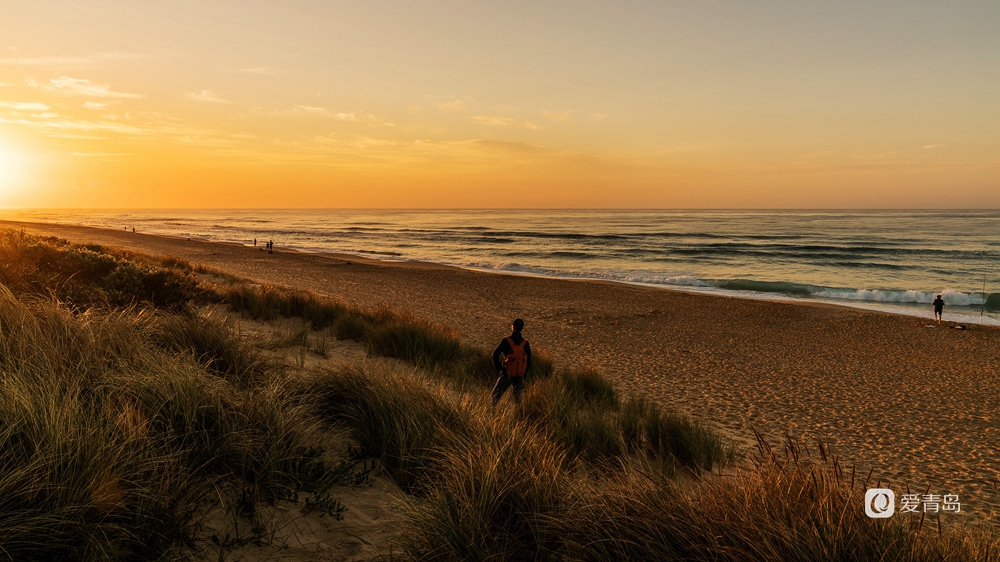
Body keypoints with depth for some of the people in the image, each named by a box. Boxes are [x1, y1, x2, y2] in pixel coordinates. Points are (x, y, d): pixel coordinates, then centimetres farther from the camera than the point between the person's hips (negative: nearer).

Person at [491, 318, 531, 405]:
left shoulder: (506, 341, -10)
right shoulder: (526, 343, 0)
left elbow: (495, 355, -12)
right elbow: (528, 362, 4)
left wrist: (498, 368, 2)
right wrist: (523, 376, 14)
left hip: (507, 374, -3)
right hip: (520, 375, 3)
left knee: (496, 394, 8)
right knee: (517, 397, 15)